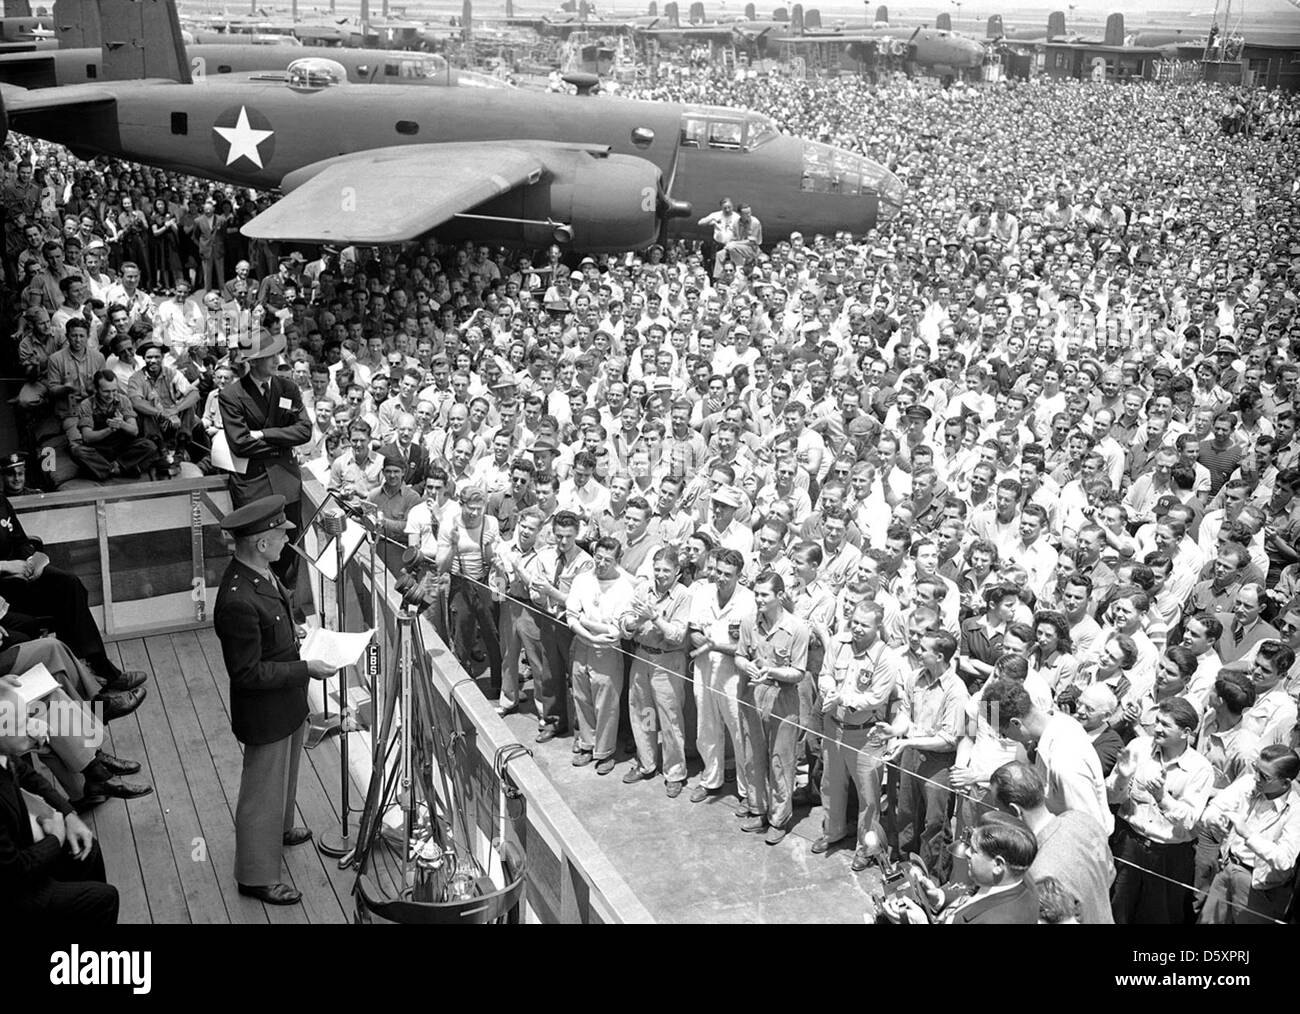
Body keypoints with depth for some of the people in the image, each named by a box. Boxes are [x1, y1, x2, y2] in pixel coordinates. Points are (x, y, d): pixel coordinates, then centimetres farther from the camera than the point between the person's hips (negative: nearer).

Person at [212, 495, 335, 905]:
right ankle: (257, 876, 29)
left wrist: (295, 632, 4)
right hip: (265, 713, -9)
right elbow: (248, 673, -28)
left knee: (283, 778, 31)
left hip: (288, 703, 9)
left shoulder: (260, 573, -5)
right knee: (263, 790, 10)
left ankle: (279, 830, 56)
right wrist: (305, 668, -25)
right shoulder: (238, 601, -35)